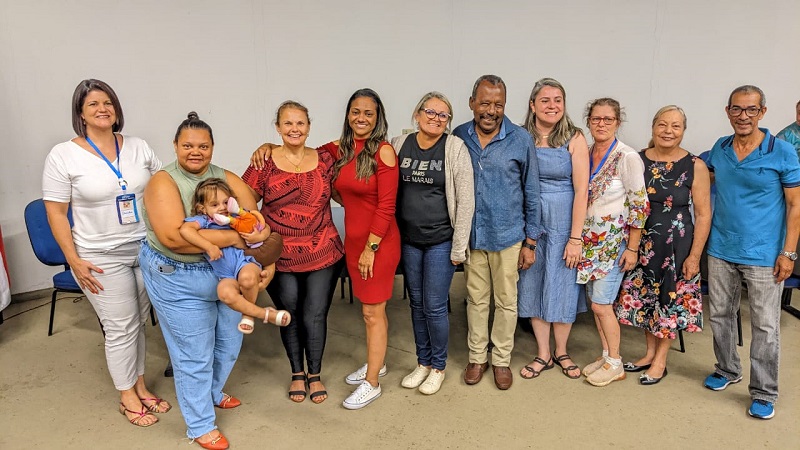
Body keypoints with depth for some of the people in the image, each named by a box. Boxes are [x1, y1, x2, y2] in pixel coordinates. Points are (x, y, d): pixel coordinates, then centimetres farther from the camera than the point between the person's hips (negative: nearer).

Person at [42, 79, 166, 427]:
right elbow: (56, 212, -6)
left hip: (147, 250, 4)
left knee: (139, 321, 12)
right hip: (102, 258, -3)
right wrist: (74, 261, -11)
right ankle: (127, 396, 22)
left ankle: (139, 385, 30)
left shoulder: (139, 148, 3)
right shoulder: (63, 156, -7)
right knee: (121, 327, 3)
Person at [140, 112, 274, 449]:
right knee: (194, 354, 5)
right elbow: (174, 237, -28)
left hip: (226, 273, 6)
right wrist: (233, 238, -28)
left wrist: (268, 263, -18)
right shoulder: (164, 182, -14)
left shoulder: (227, 179, 0)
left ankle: (212, 394, 49)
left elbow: (258, 223, -3)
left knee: (229, 343, 20)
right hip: (178, 278, -5)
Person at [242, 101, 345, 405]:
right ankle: (297, 373, 36)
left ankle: (315, 374, 30)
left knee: (315, 317, 6)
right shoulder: (264, 164, -4)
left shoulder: (325, 160, 2)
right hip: (279, 258, -1)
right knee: (290, 316, 14)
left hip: (323, 255, 1)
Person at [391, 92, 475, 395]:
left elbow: (465, 200, -10)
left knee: (434, 306, 2)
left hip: (441, 240, -4)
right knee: (417, 303, 14)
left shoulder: (455, 148, -9)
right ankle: (423, 363, 32)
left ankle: (438, 367, 23)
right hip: (409, 240, 4)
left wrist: (459, 247, -11)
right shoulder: (399, 145, 1)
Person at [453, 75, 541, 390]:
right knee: (476, 299, 14)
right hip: (471, 235, 2)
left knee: (506, 302, 11)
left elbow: (531, 193, -1)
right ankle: (477, 357, 31)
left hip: (508, 237, -1)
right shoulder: (459, 137, -2)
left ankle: (501, 360, 29)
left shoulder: (521, 139, -7)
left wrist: (530, 241, -2)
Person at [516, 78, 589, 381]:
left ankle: (561, 352, 30)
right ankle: (543, 354, 26)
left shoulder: (574, 139, -6)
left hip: (563, 222, -2)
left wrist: (575, 238, -13)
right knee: (533, 286, 10)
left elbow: (581, 190, -9)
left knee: (563, 287, 8)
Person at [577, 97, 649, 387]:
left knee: (601, 304, -3)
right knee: (595, 300, 11)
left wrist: (632, 248, -12)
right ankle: (606, 356, 27)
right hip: (590, 239, 6)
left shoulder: (628, 158, -12)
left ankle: (615, 364, 15)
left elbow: (640, 206, -12)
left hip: (614, 240, -6)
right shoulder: (584, 154, 5)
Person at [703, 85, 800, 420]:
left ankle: (764, 393, 17)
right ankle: (727, 370, 34)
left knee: (765, 326, 3)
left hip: (763, 255, -4)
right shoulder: (719, 149, 3)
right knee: (720, 315, 14)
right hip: (721, 251, 4)